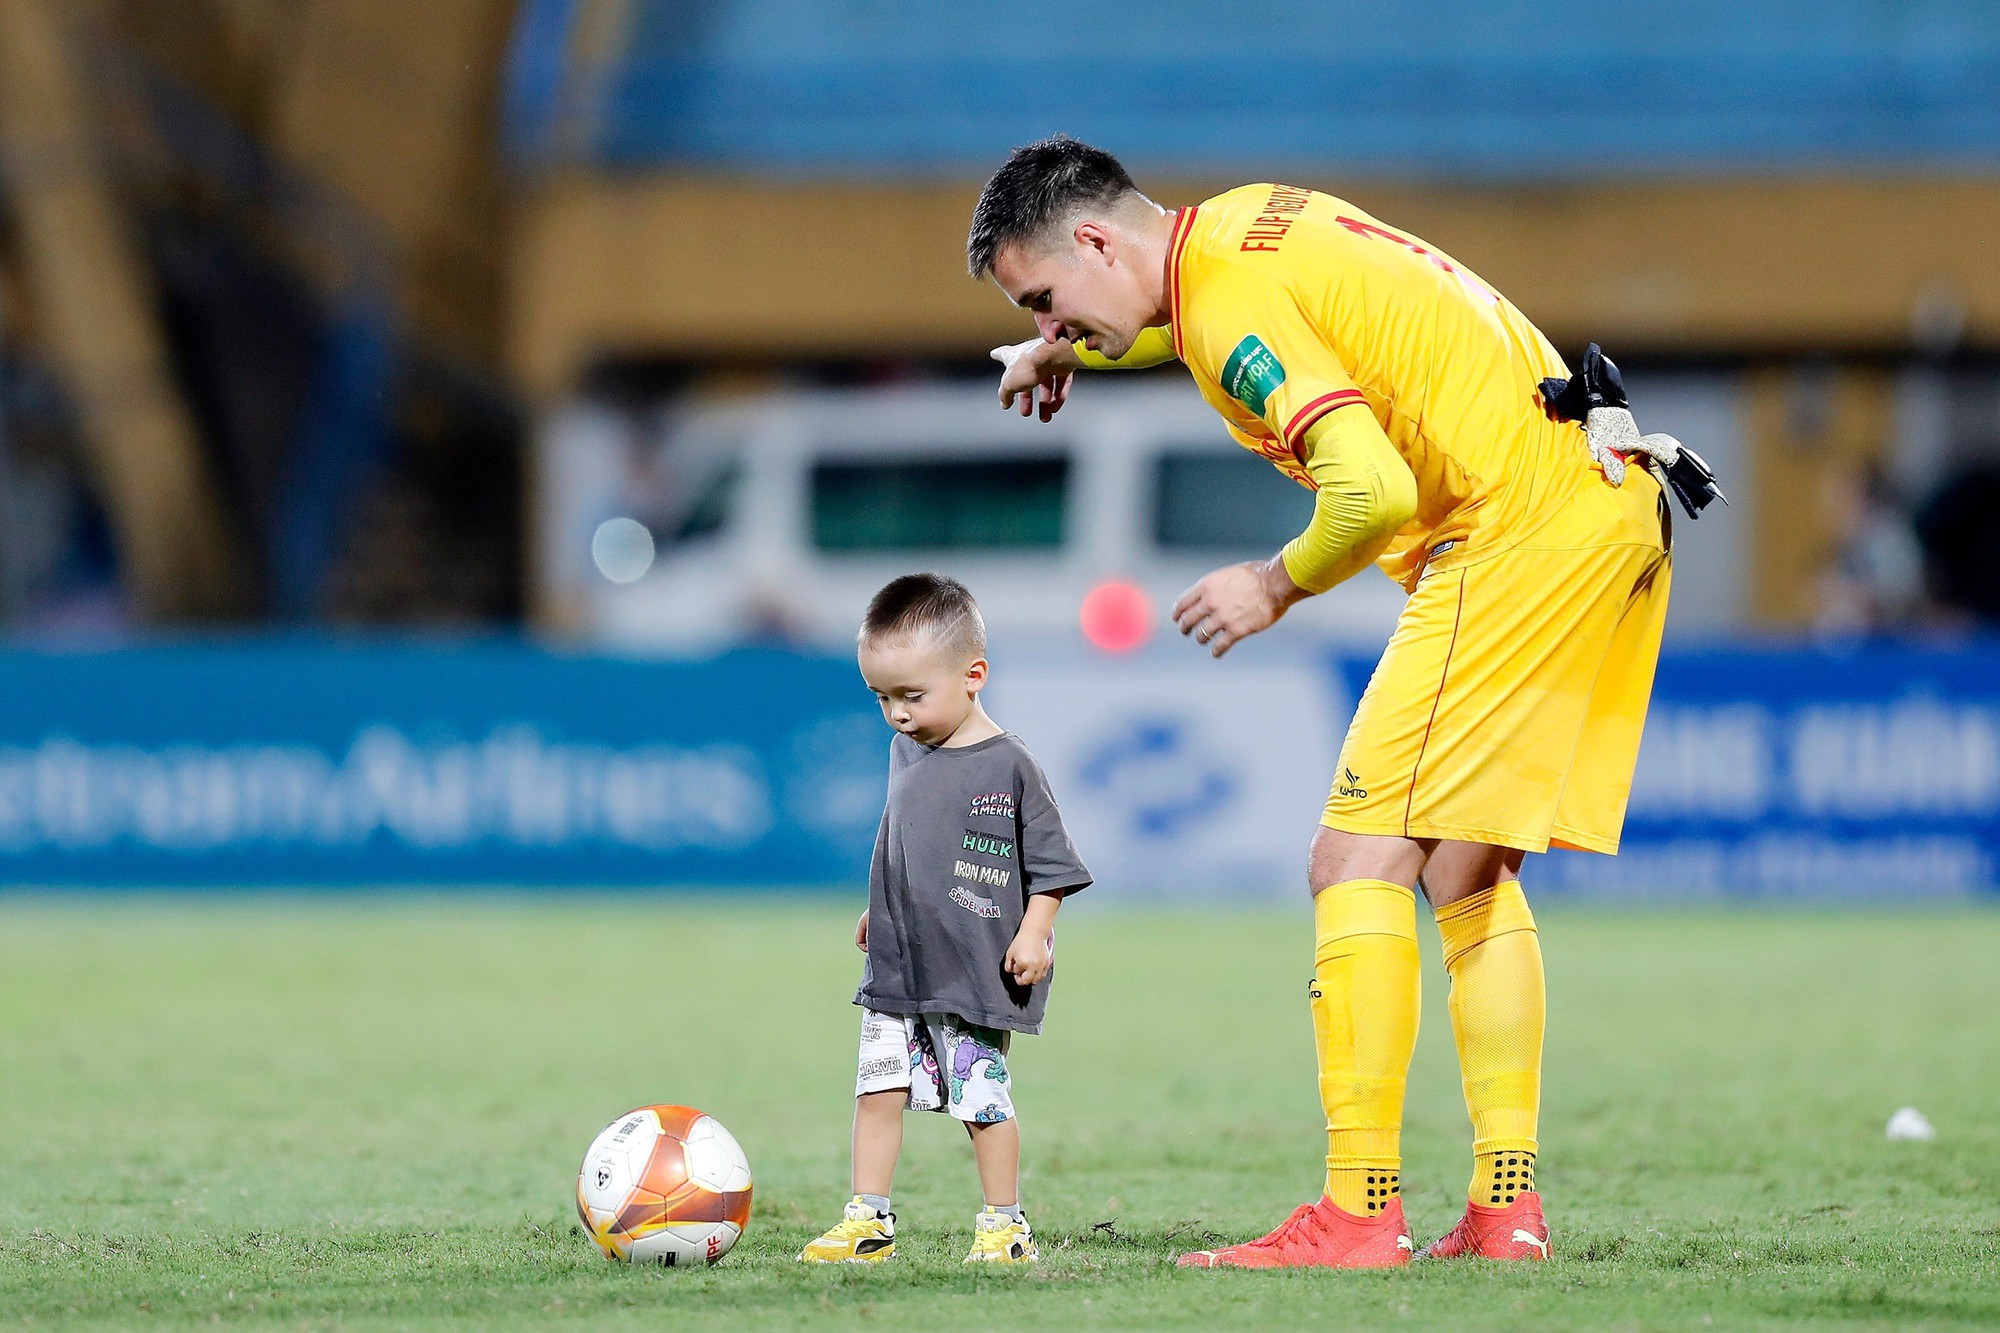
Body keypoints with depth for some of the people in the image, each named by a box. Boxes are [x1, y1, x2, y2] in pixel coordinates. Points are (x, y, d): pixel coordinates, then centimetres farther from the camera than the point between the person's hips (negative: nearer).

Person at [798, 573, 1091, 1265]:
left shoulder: (1007, 765, -10)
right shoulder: (907, 752, 10)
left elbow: (1048, 864, -5)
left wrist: (1032, 934, -13)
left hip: (974, 973, -6)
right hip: (896, 970, 6)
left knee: (981, 1096, -3)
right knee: (879, 1089, 3)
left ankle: (1005, 1226, 8)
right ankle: (867, 1221, 7)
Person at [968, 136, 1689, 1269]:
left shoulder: (1233, 307, -14)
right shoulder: (1241, 221, 16)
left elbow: (1376, 491, -25)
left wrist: (1279, 585, -7)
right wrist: (1069, 350, 43)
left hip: (1523, 526, -10)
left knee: (1360, 861, -9)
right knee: (1467, 872, 14)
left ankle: (1362, 1210, -13)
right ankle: (1507, 1206, 8)